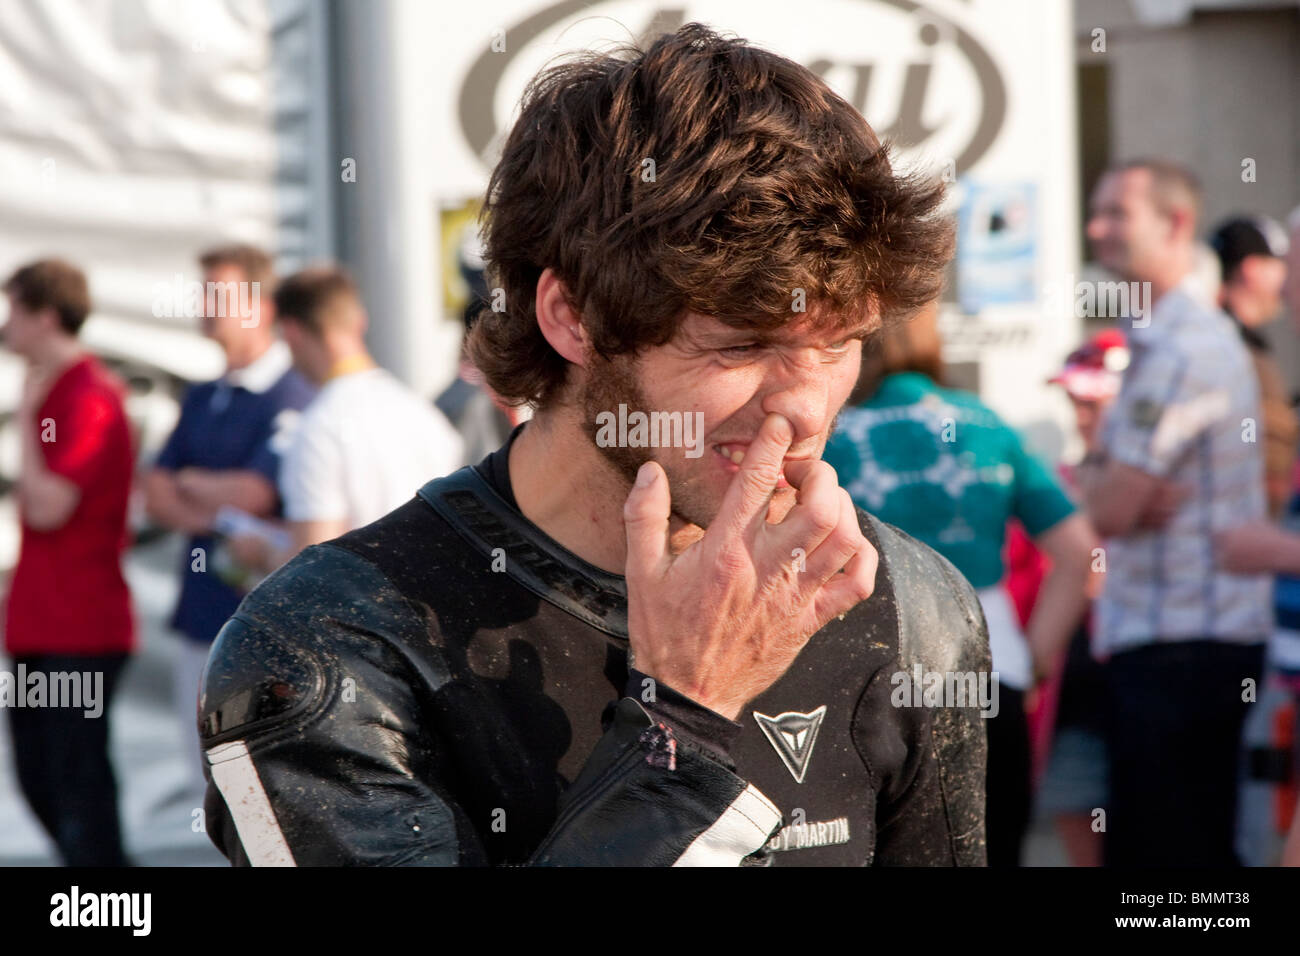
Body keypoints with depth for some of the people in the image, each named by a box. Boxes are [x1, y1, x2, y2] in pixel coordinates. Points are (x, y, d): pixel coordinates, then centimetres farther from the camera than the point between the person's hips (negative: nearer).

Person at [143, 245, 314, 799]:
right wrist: (218, 513, -9)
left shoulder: (291, 400, -11)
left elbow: (252, 493, -19)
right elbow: (156, 497, 9)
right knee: (211, 778, 14)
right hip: (202, 616, 8)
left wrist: (191, 482, -1)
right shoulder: (201, 400, 15)